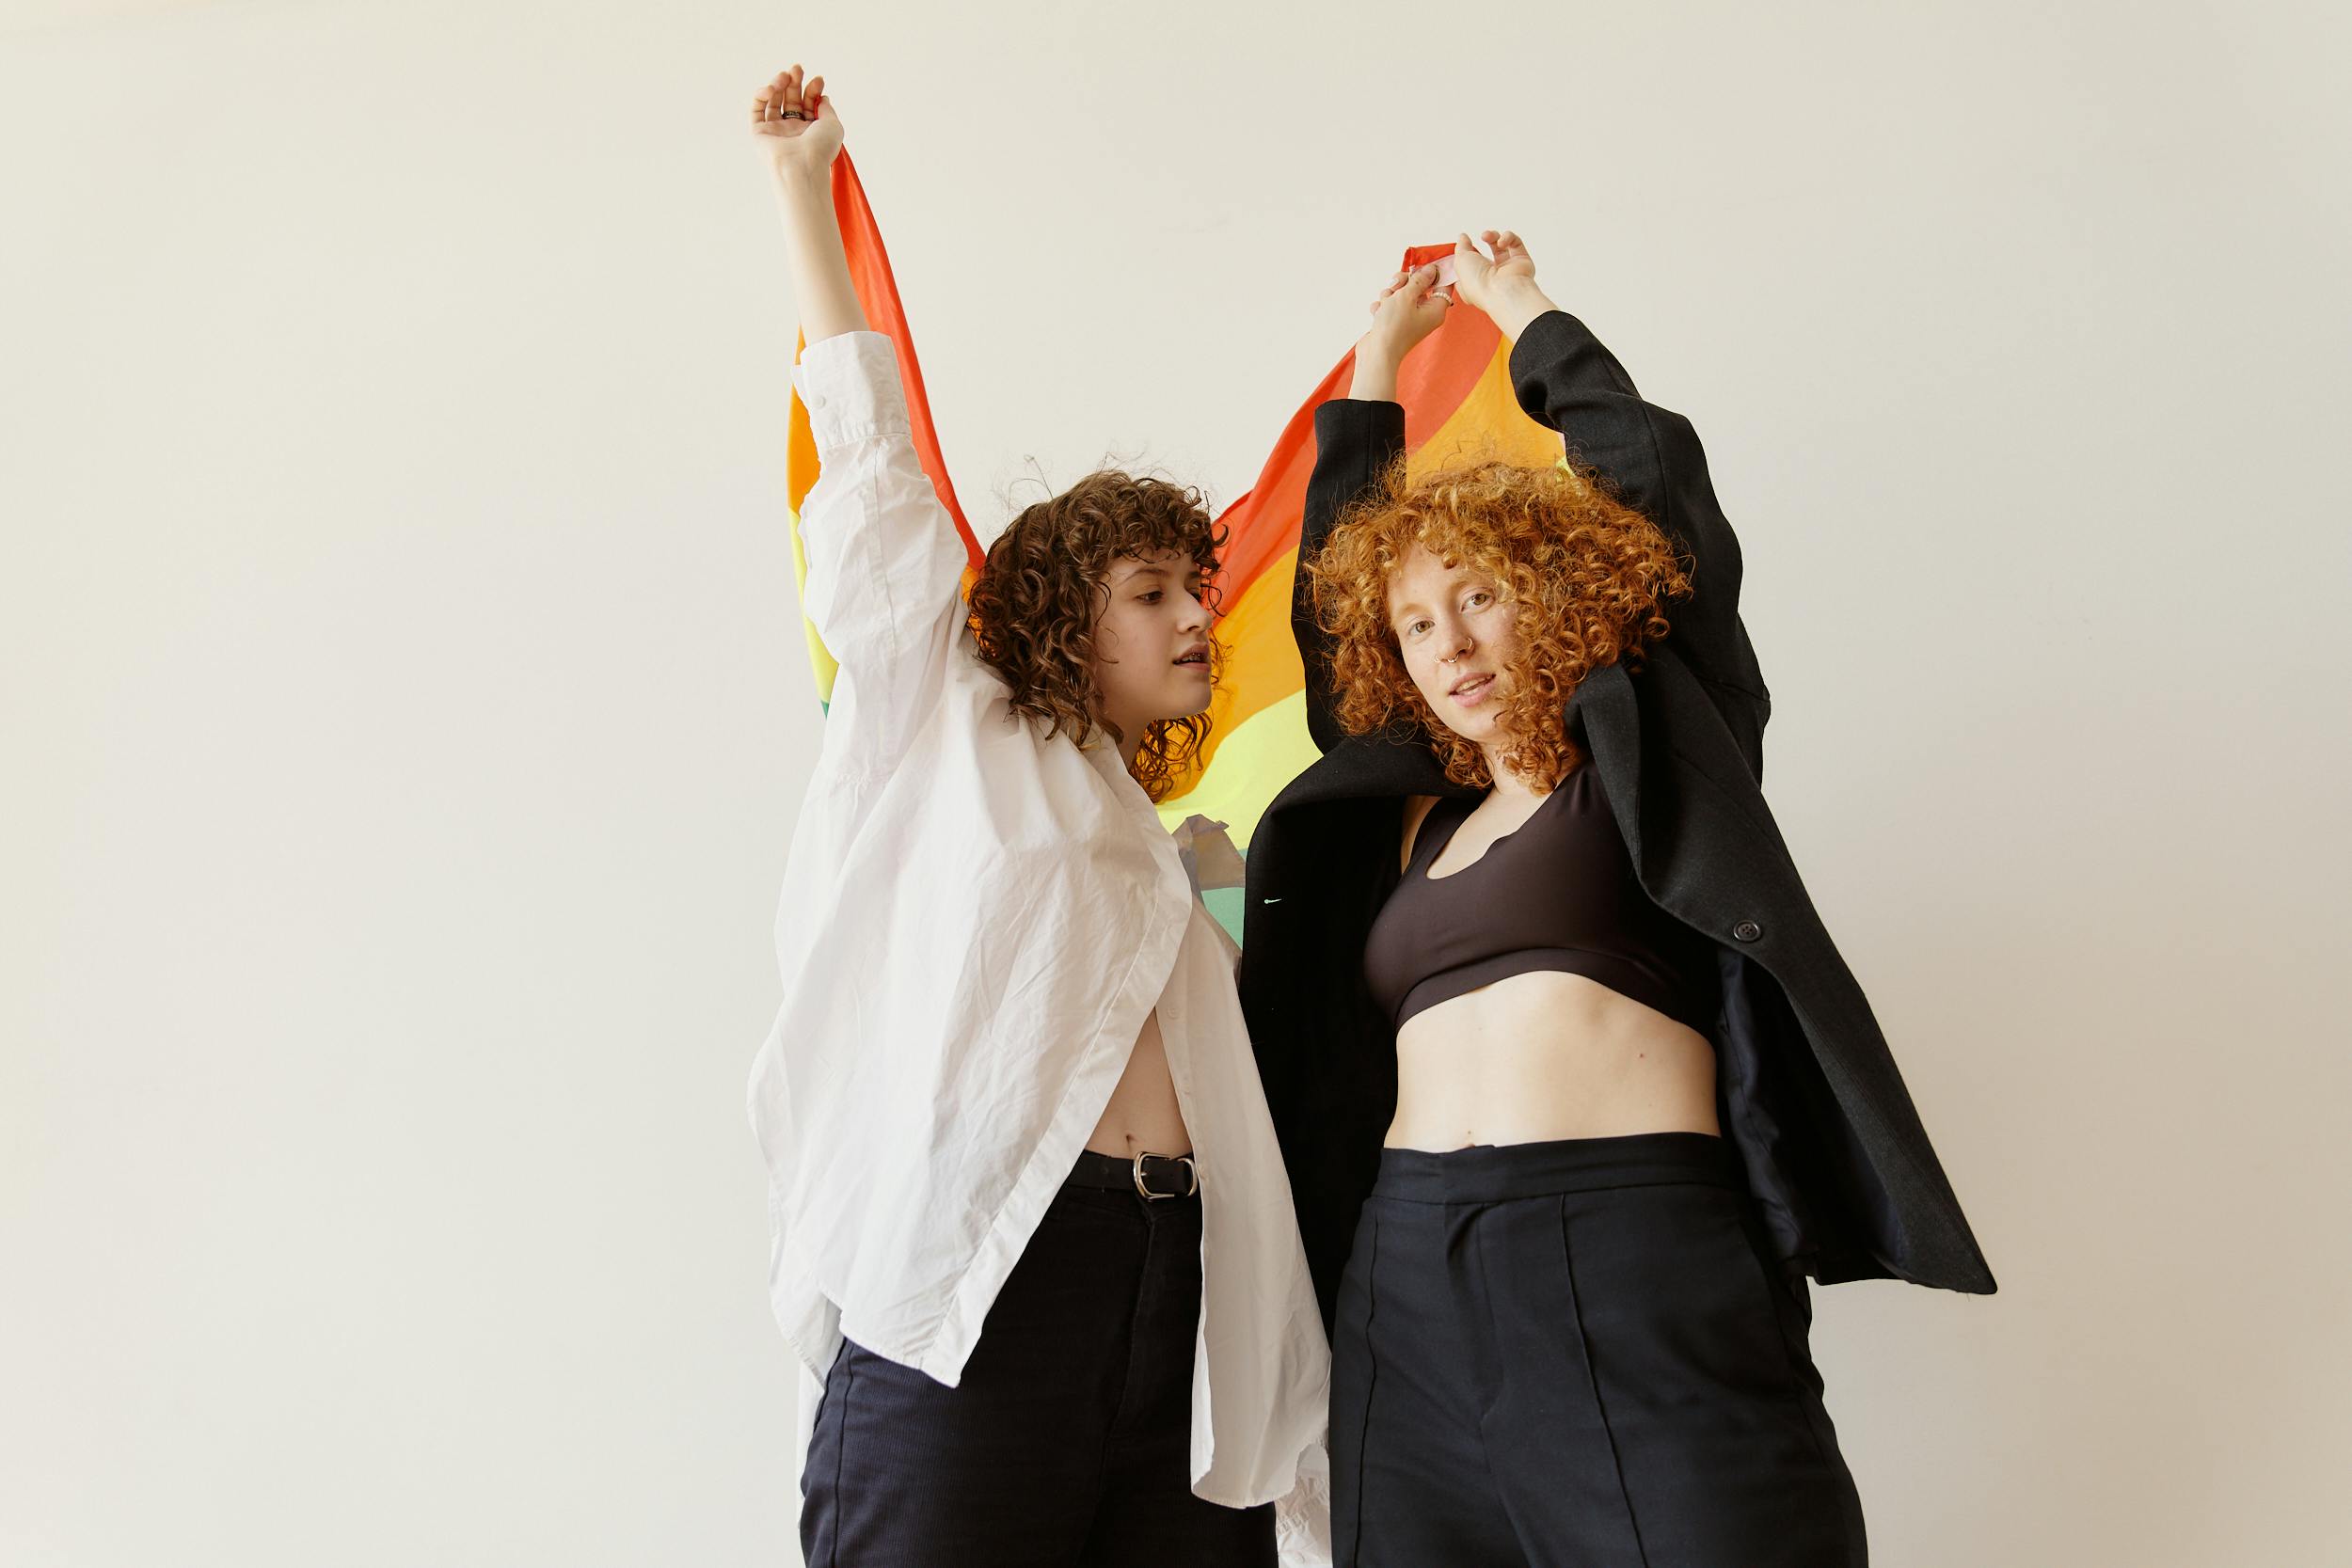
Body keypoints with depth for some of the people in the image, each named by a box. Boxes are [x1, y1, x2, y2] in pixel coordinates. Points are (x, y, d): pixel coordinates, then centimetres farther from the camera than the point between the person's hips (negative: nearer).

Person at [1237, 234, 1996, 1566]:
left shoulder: (1650, 759, 8)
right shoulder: (1409, 822, 17)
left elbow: (1654, 470, 8)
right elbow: (1326, 597, 27)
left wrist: (1525, 313, 24)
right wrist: (1377, 368, 37)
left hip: (1642, 1273, -4)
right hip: (1409, 1289, 5)